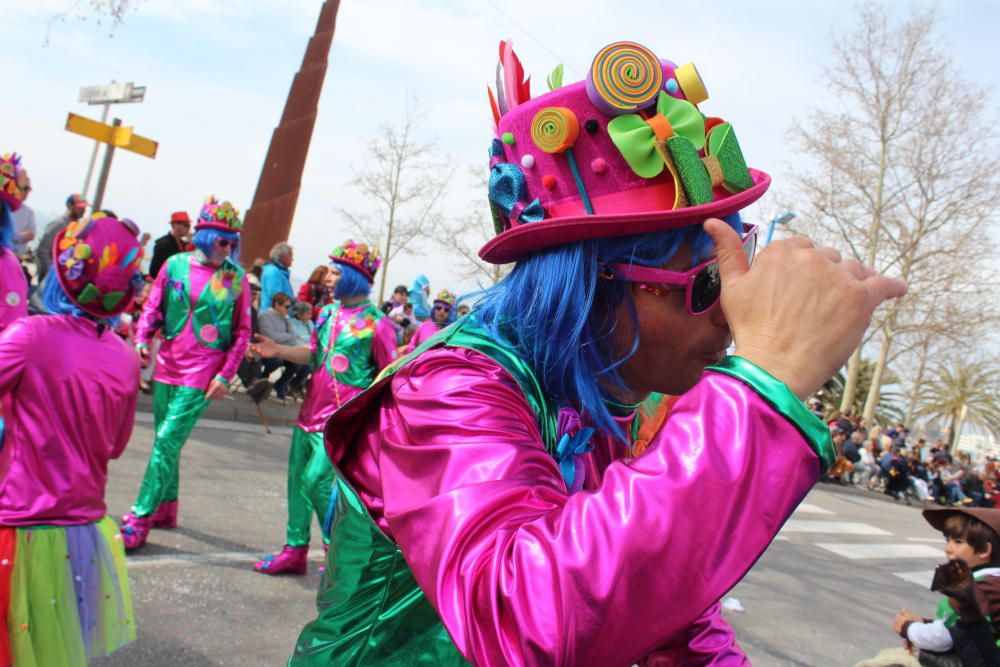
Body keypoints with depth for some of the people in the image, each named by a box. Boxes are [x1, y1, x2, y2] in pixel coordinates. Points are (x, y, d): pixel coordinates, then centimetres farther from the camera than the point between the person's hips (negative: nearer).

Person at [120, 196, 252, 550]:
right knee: (166, 439, 15)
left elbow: (242, 332, -1)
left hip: (201, 375, -4)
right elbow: (153, 308, 10)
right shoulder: (175, 265, 3)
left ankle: (140, 519, -1)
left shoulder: (237, 278, -4)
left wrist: (225, 375, -7)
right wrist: (142, 339, -7)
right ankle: (166, 507, 32)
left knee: (167, 441, -8)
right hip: (166, 367, 4)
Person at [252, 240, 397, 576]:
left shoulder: (376, 323, -10)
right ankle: (295, 549, 24)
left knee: (317, 479, -12)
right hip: (312, 409, 7)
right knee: (297, 477, 11)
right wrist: (279, 350, -1)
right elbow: (312, 353, 15)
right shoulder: (328, 312, 9)